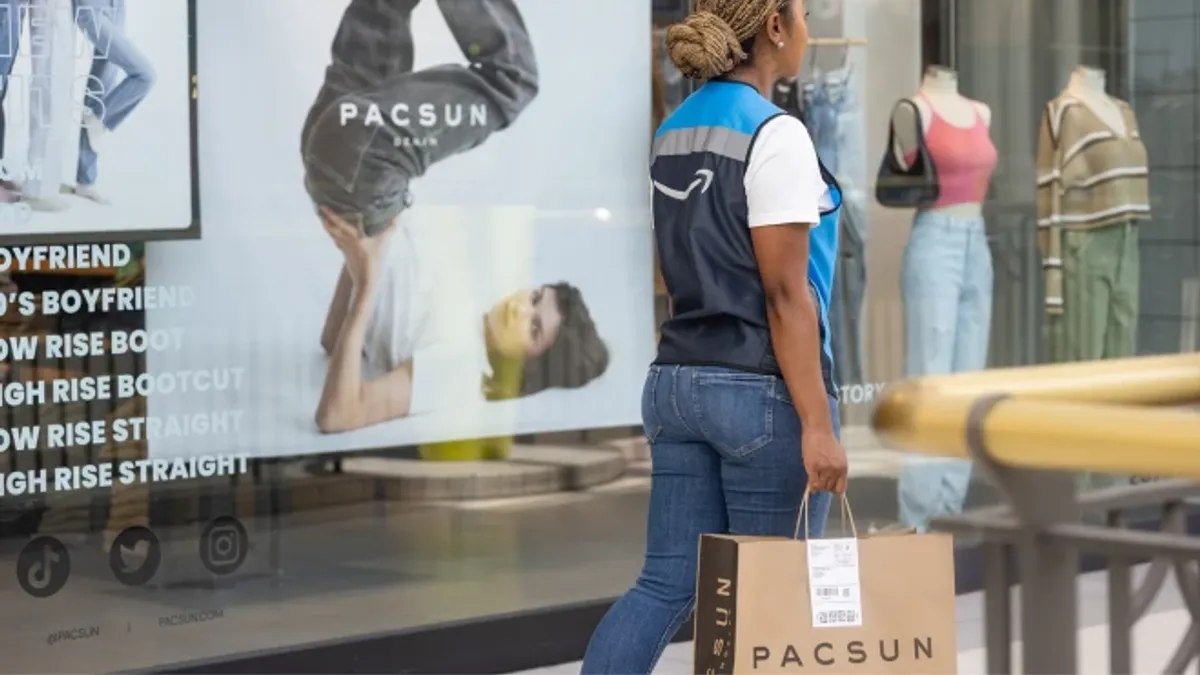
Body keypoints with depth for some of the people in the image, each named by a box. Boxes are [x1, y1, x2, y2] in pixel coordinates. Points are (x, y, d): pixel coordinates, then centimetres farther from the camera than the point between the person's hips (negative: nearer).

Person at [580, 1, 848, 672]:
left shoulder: (674, 130, 11)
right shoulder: (775, 134, -14)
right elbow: (784, 293, -18)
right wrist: (817, 424, -17)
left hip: (679, 381, 8)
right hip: (762, 391, -8)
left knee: (667, 584, 7)